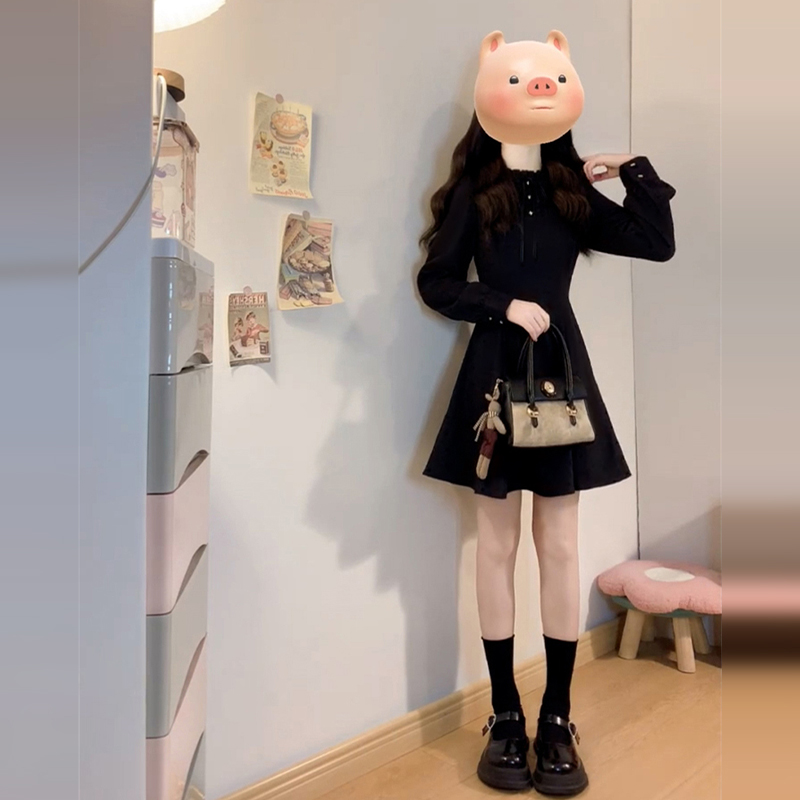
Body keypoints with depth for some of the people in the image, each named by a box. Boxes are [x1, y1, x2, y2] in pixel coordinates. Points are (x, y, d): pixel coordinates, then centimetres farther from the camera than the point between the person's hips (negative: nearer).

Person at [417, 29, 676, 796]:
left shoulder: (574, 192, 9)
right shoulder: (473, 192, 2)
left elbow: (659, 243, 7)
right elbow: (434, 282, -2)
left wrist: (633, 169, 5)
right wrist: (505, 307, -12)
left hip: (562, 370, 2)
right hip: (494, 375, -2)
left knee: (560, 545, 5)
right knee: (497, 544, 4)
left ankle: (557, 718, 20)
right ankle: (505, 716, 19)